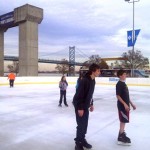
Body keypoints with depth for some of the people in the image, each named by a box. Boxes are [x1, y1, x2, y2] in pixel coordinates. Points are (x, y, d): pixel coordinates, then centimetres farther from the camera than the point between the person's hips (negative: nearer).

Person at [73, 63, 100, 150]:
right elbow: (79, 94, -24)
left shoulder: (93, 80, 4)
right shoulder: (84, 81, -24)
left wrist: (91, 104, 16)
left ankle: (82, 140, 32)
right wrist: (80, 108, -23)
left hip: (86, 105, 9)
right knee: (81, 124, -2)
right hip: (80, 106, -9)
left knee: (85, 124, 16)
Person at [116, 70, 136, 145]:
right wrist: (125, 104, -24)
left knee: (124, 121, 16)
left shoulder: (124, 83, 13)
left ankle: (122, 133, 29)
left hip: (126, 105, 9)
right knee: (123, 121, -5)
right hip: (122, 105, -9)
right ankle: (121, 137, 4)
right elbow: (118, 96, -20)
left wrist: (131, 104, 19)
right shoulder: (119, 84, -16)